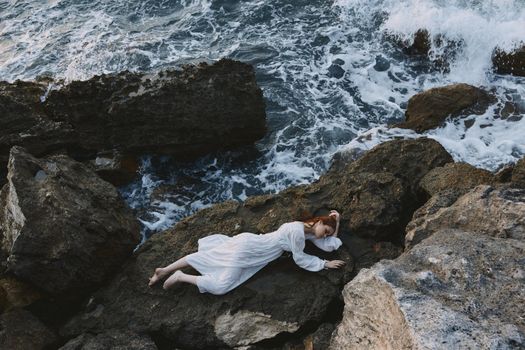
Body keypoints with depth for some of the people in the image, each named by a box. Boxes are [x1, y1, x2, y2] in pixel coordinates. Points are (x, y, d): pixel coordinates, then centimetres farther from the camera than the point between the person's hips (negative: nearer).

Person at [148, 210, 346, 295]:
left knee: (208, 256, 12)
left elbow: (331, 245, 9)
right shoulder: (298, 230, -19)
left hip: (248, 242, 9)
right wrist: (325, 264, -6)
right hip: (247, 248, -9)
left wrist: (337, 223, 7)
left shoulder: (308, 231, 8)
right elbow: (300, 259, -12)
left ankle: (164, 271, 21)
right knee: (220, 286, -15)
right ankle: (180, 276, -2)